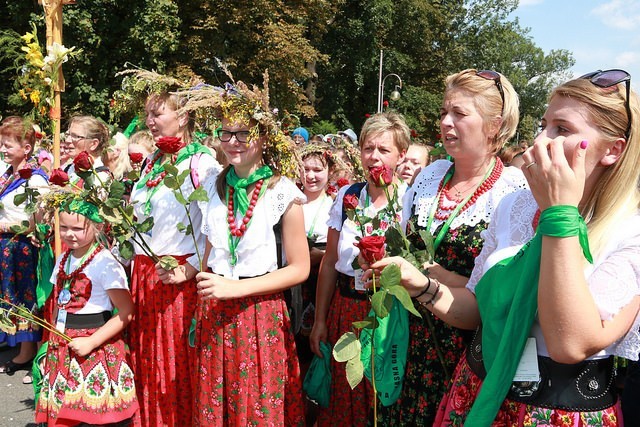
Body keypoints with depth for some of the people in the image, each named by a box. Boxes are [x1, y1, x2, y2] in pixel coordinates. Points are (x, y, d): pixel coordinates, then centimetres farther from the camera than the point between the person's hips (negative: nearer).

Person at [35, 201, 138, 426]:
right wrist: (53, 337, 9)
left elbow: (126, 312, -17)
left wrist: (92, 342, -19)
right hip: (62, 347, 7)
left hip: (95, 350, -7)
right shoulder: (63, 260, 9)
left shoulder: (104, 263, -15)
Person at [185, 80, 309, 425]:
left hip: (261, 315, -4)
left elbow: (299, 269, -9)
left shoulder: (283, 193, -9)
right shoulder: (214, 188, 6)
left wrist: (236, 287, -16)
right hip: (214, 315, 4)